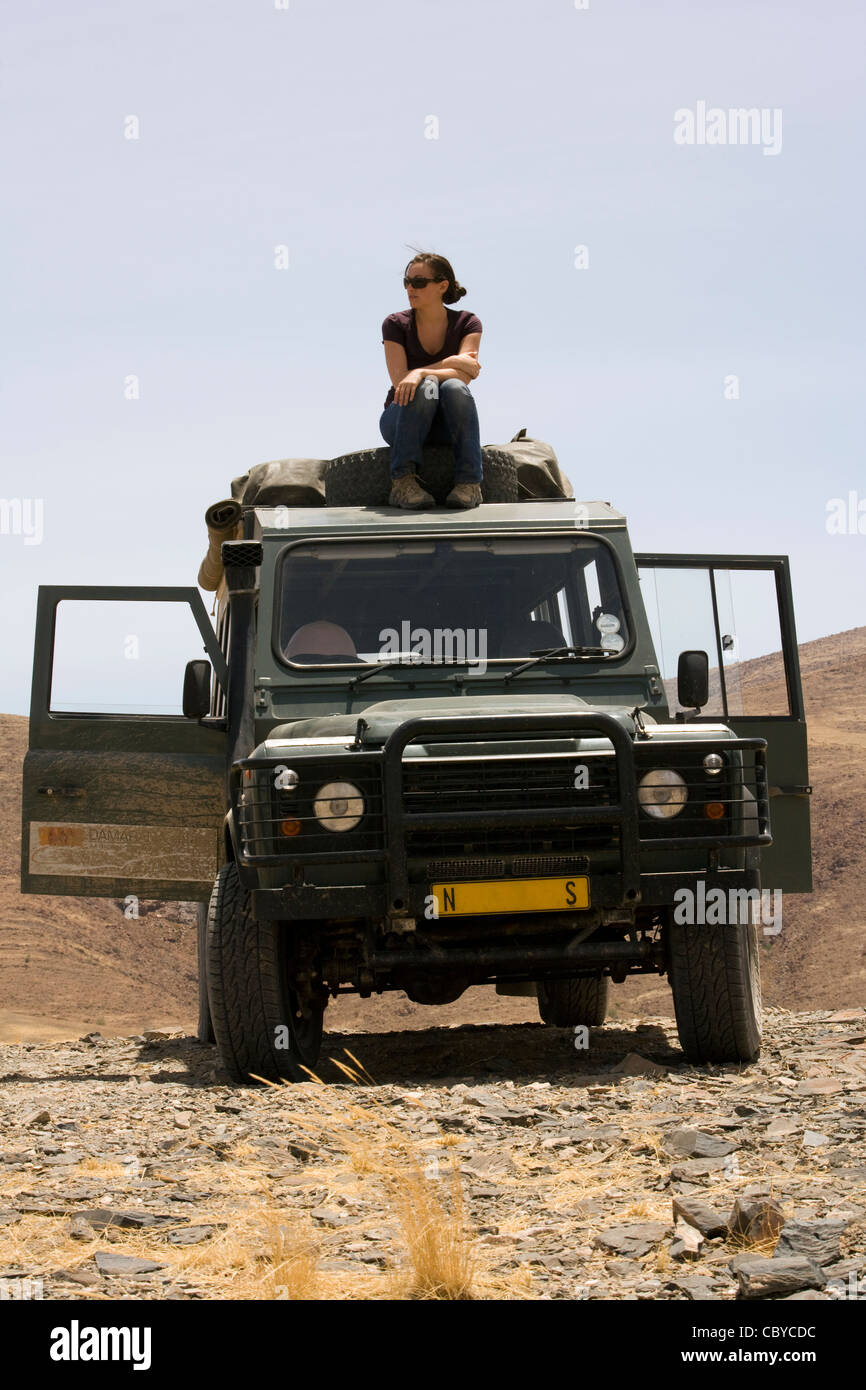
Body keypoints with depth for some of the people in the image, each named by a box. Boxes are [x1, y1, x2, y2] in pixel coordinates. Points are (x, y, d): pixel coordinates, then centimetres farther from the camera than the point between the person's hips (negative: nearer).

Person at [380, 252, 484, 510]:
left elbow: (465, 375, -18)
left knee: (454, 387, -32)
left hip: (448, 426, 1)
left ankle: (469, 483, -34)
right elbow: (399, 380, -14)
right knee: (427, 388, -33)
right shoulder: (396, 324, -3)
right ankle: (403, 481, -38)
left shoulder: (467, 323, -2)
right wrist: (448, 364, -18)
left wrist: (421, 373, -32)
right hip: (401, 419, -1)